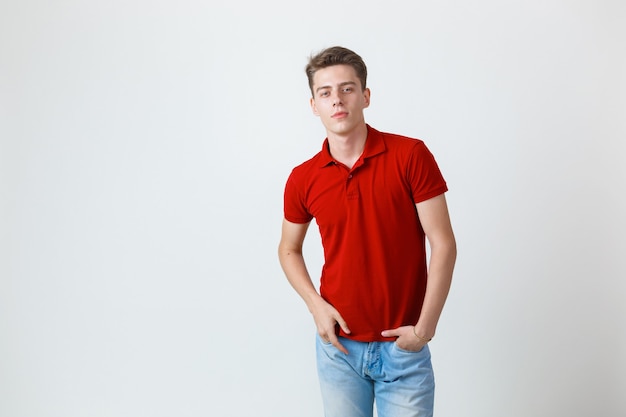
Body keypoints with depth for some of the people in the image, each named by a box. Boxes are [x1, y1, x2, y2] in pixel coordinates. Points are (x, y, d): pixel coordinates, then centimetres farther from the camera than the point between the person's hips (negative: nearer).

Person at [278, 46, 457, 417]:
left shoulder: (410, 155, -10)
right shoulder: (303, 179, -2)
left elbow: (443, 244, -9)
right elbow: (289, 250, 13)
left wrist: (425, 328, -12)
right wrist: (315, 305, -2)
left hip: (403, 345, -2)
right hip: (338, 344, 2)